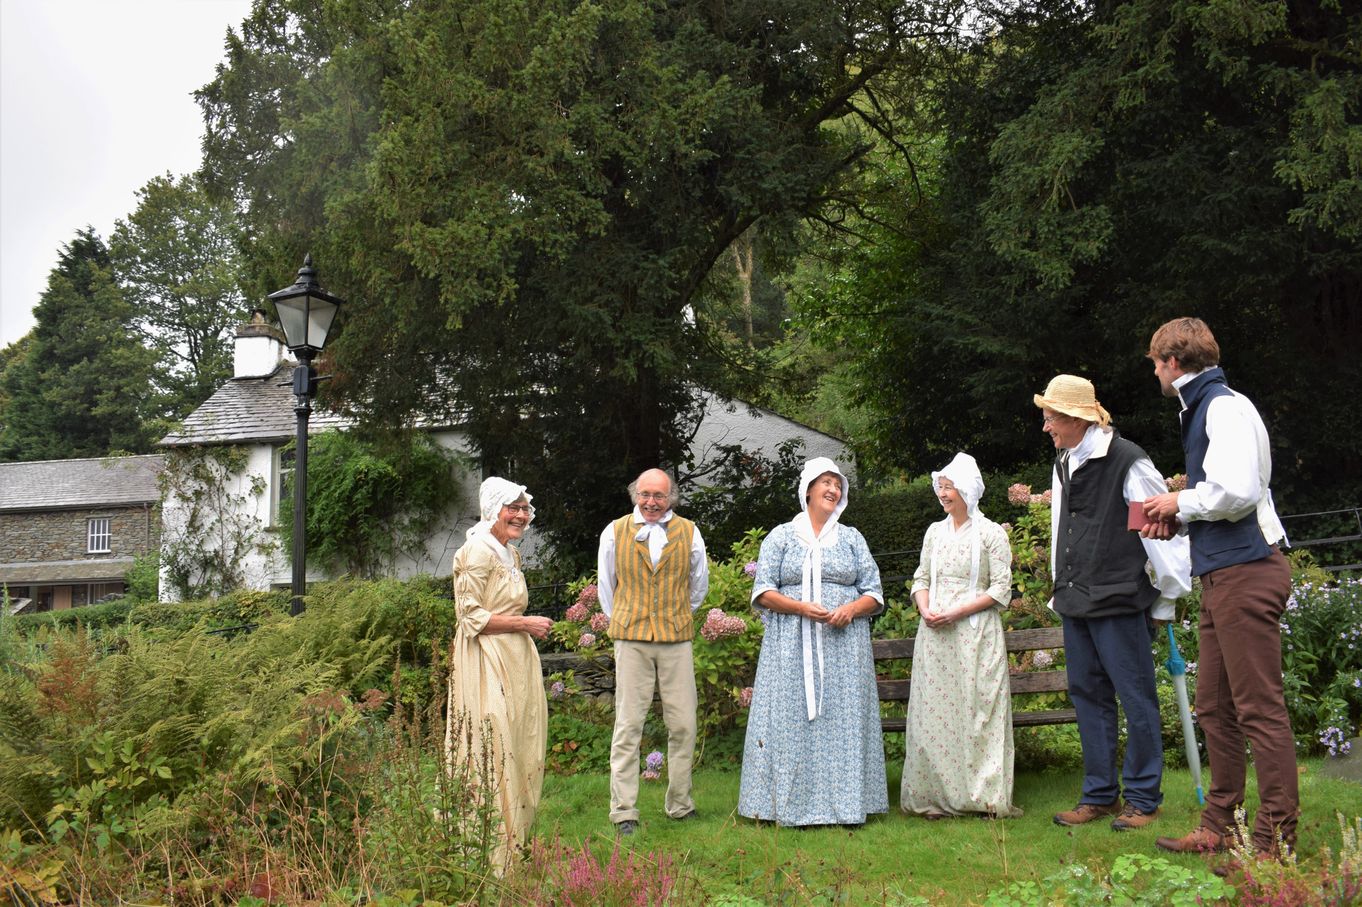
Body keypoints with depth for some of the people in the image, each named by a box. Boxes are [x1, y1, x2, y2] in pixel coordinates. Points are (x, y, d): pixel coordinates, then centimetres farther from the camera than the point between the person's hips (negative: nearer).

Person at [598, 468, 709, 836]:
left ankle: (680, 805, 17)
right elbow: (605, 584, 16)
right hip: (631, 640, -1)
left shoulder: (688, 532, 7)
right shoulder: (615, 532, 5)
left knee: (683, 726, 3)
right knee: (628, 726, -2)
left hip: (676, 640, 1)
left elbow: (699, 582, 20)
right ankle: (623, 812, 3)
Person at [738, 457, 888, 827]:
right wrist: (802, 607, -15)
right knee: (793, 721, -5)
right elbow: (763, 592, 0)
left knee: (843, 721, 0)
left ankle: (845, 802, 4)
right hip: (793, 648, -2)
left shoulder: (852, 538, 14)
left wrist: (851, 609, -11)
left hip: (844, 646, 2)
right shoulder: (781, 536, 8)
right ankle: (791, 804, -1)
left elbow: (874, 593, 10)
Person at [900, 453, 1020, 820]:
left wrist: (956, 612, -14)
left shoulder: (991, 533, -1)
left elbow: (1001, 589, -5)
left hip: (975, 634, -4)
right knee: (935, 711, 2)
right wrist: (925, 610, -5)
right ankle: (938, 795, 8)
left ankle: (983, 795, 4)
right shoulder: (935, 532, 15)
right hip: (934, 635, 5)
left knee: (977, 711, -4)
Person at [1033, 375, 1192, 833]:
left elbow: (1163, 530, -9)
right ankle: (1099, 795, 21)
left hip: (1119, 605, -8)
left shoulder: (1128, 463, -11)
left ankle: (1143, 798, 11)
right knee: (1088, 696, 12)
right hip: (1075, 606, 8)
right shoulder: (1063, 466, 13)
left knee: (1136, 698, 0)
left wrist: (1165, 602, -4)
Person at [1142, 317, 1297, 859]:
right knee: (1215, 709, 14)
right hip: (1222, 575, 11)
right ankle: (1218, 829, 22)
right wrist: (1178, 517, 8)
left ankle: (1276, 840, 0)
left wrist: (1181, 503, -8)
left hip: (1245, 572, -11)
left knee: (1260, 710, -6)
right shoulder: (1199, 410, 18)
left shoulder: (1226, 408, -12)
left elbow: (1238, 493, -23)